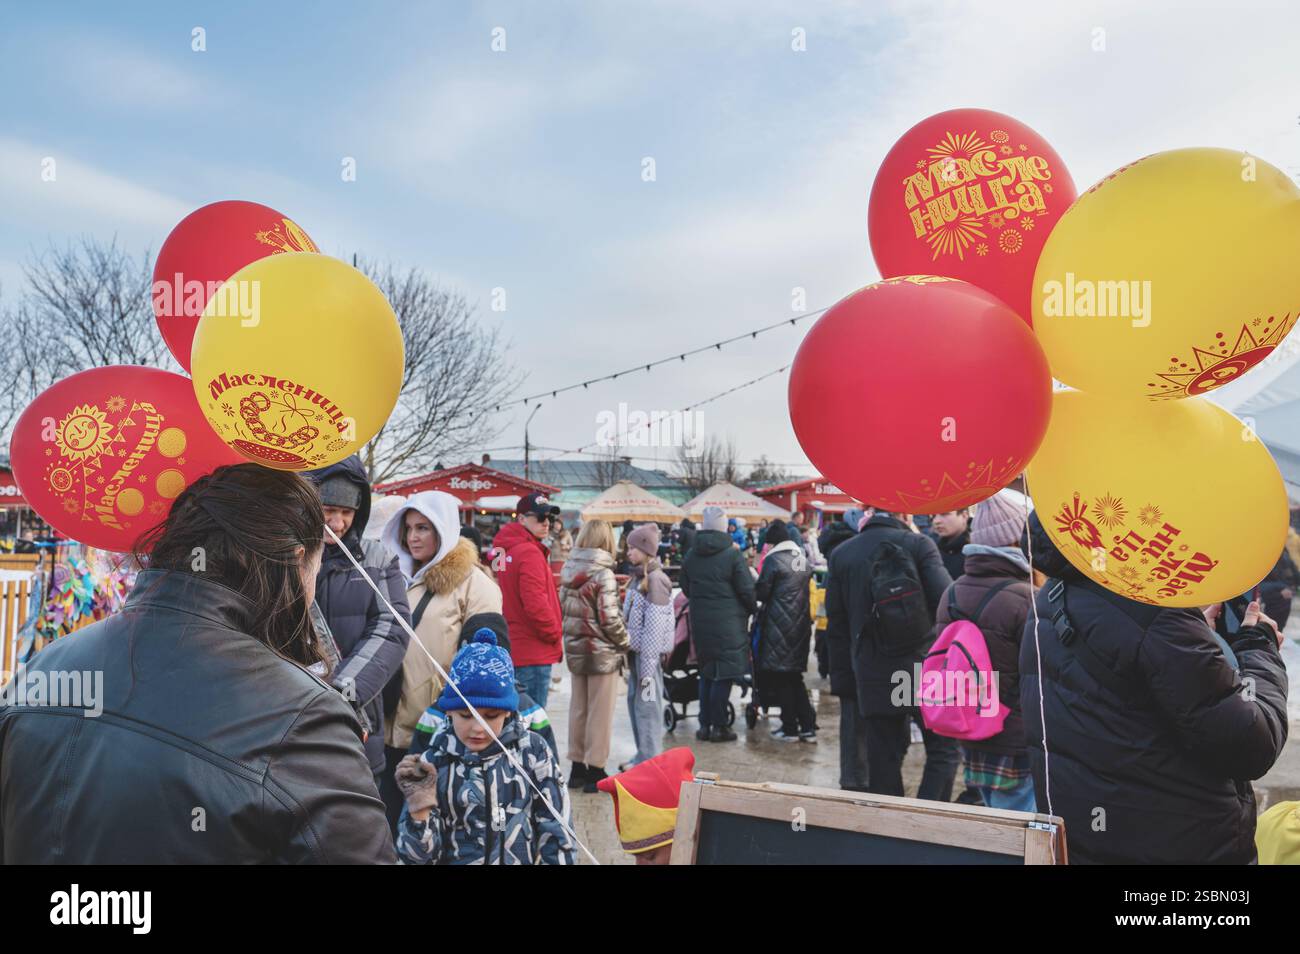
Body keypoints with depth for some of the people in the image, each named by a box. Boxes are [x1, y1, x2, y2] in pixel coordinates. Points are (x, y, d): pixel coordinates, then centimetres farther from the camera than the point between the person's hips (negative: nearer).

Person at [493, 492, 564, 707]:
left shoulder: (503, 551, 13)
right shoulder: (529, 552, -15)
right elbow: (535, 604, -22)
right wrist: (555, 635, -8)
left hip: (509, 649, 9)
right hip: (533, 653, -9)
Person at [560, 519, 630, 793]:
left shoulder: (568, 570, 2)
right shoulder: (603, 574, -17)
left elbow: (563, 607, 6)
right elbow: (609, 618, -19)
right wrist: (624, 642, -3)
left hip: (575, 649, 6)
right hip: (602, 652, -6)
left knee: (578, 708, 15)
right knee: (600, 712, 4)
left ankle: (577, 766, 24)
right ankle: (595, 770, 11)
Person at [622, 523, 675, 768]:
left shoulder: (655, 579, -15)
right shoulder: (638, 577, 14)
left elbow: (654, 626, -18)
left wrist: (648, 667, -19)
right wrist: (629, 654, 14)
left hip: (649, 653, -9)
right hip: (636, 651, 9)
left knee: (647, 704, -3)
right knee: (634, 701, 15)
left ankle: (650, 761, 6)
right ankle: (642, 755, 26)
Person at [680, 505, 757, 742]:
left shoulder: (691, 555, 5)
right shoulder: (732, 554, -12)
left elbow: (685, 587, 15)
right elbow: (747, 589, -9)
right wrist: (754, 608, 9)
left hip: (700, 622, 6)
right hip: (728, 623, -5)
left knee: (706, 672, 15)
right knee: (724, 675, 2)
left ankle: (704, 725, 18)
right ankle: (719, 727, 5)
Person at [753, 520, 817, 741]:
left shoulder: (773, 559, -11)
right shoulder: (803, 559, 9)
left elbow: (761, 592, -9)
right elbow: (806, 589, 13)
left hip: (779, 624, -7)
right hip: (801, 623, 7)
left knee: (780, 678, 3)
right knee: (795, 677, 14)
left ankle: (790, 728, 7)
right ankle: (808, 727, 12)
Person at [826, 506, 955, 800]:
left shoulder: (841, 554, 5)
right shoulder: (919, 544, -5)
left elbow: (837, 627, 6)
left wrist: (842, 682, 11)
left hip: (872, 677, 3)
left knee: (884, 761, 10)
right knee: (944, 750, 10)